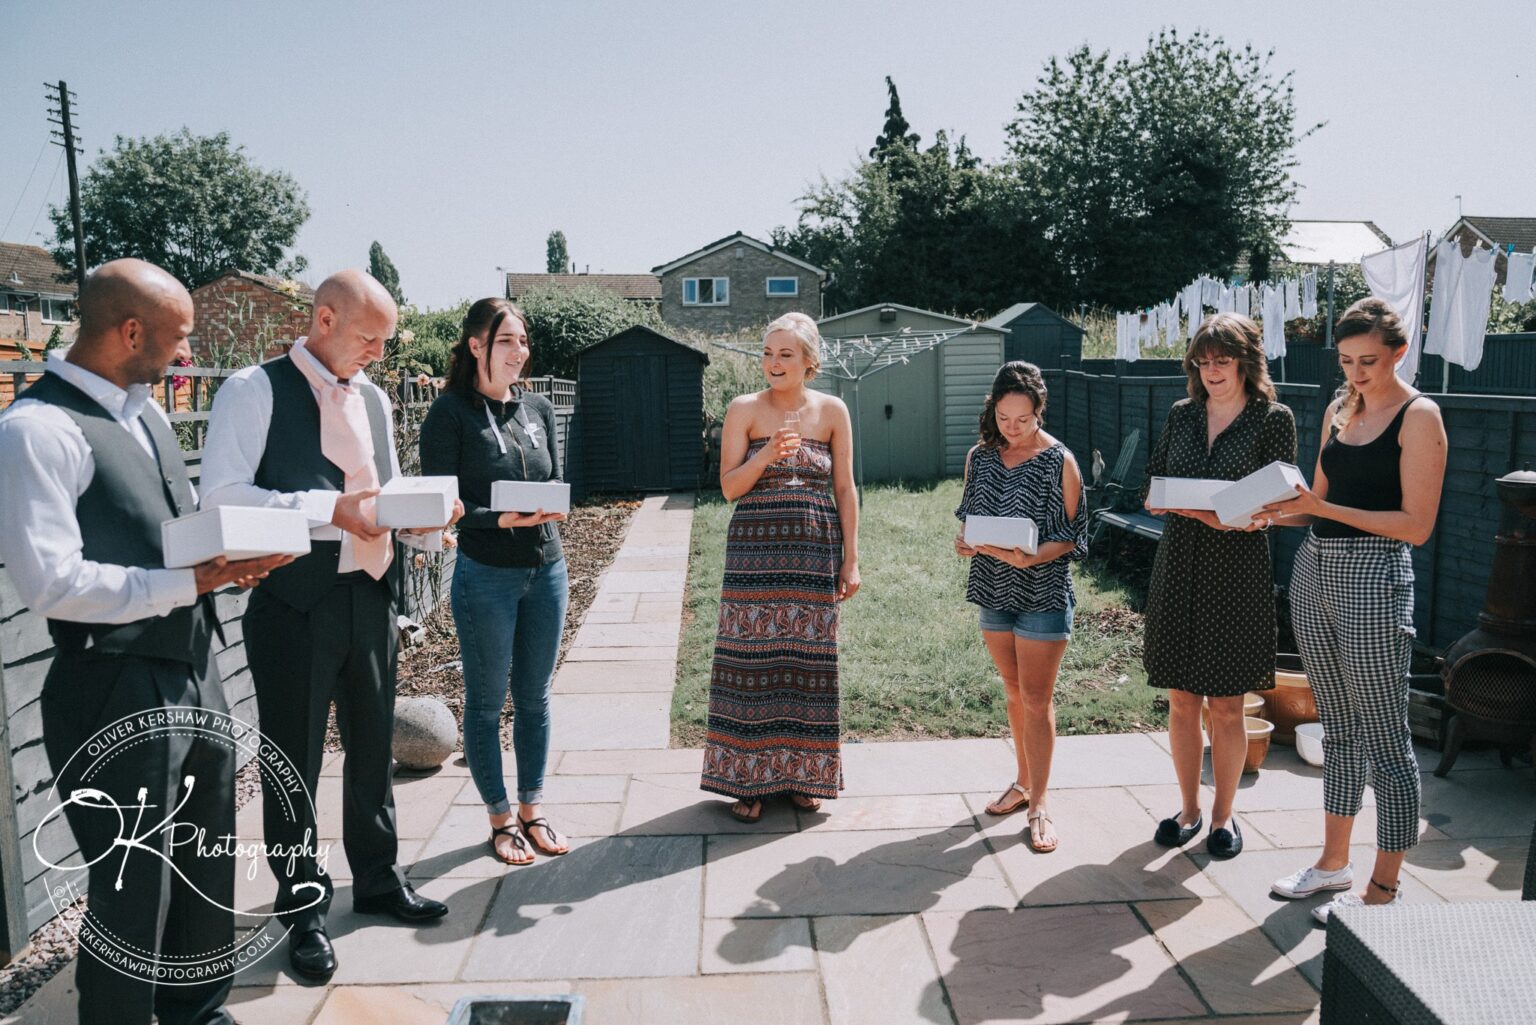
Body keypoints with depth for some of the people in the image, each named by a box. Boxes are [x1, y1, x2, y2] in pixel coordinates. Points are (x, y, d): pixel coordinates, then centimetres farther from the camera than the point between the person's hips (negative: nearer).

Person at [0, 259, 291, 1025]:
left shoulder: (145, 412, 11)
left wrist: (230, 555, 2)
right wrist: (192, 581, -20)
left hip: (195, 674, 9)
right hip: (117, 693, -8)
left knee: (208, 869, 21)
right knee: (133, 892, 6)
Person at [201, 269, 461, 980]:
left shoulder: (373, 398, 12)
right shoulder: (255, 389, -9)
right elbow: (221, 493, -18)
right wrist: (332, 509, -26)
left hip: (370, 594, 6)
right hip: (295, 602, -6)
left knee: (373, 747, 18)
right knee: (294, 762, 7)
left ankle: (377, 880, 36)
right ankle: (303, 910, 25)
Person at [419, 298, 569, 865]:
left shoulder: (538, 408, 8)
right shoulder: (451, 412, -7)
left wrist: (552, 508, -9)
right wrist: (504, 519, -23)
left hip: (546, 569, 5)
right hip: (485, 575, -5)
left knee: (535, 697, 13)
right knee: (487, 702, 7)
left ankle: (532, 810, 28)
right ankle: (501, 819, 23)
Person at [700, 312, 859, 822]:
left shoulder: (832, 411, 4)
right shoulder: (744, 409, 1)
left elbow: (845, 489, 5)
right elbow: (729, 487, -2)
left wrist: (851, 559, 2)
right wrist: (767, 455, -20)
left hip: (814, 552, 1)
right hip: (754, 551, -1)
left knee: (807, 659, 6)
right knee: (752, 658, 1)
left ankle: (802, 773, 22)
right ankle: (748, 778, 14)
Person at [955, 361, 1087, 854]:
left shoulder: (1059, 461, -10)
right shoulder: (979, 457, 3)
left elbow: (1072, 536, -8)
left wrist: (1033, 557, -25)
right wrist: (963, 541, -9)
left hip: (1043, 593, -5)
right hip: (994, 591, 5)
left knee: (1036, 699, -1)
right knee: (1014, 692, 16)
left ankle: (1039, 804, 9)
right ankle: (1023, 782, 31)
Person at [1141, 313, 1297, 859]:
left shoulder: (1273, 419, -2)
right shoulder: (1181, 414, 10)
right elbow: (1152, 483, 11)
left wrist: (1237, 518, -23)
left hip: (1237, 572, -3)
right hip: (1179, 567, 4)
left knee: (1226, 705, 5)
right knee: (1181, 700, 9)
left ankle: (1223, 814, 23)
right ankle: (1189, 808, 25)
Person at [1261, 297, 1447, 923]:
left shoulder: (1419, 417, -7)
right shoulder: (1339, 410, 13)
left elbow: (1416, 525, -13)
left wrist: (1323, 507, -20)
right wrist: (1276, 513, -2)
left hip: (1374, 578, -7)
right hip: (1315, 570, 7)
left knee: (1385, 739, 1)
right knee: (1338, 729, 16)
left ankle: (1383, 889, 12)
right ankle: (1334, 862, 28)